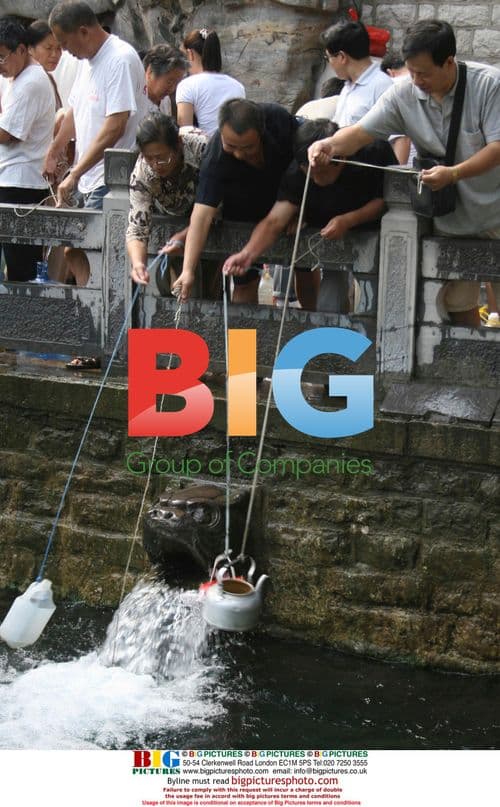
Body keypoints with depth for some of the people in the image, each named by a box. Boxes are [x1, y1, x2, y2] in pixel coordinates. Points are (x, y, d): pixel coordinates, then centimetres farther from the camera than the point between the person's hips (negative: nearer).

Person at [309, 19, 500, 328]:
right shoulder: (404, 95, -7)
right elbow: (362, 131, -15)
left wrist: (453, 174, -35)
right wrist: (331, 144, -38)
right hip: (450, 218, 3)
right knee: (458, 305, 9)